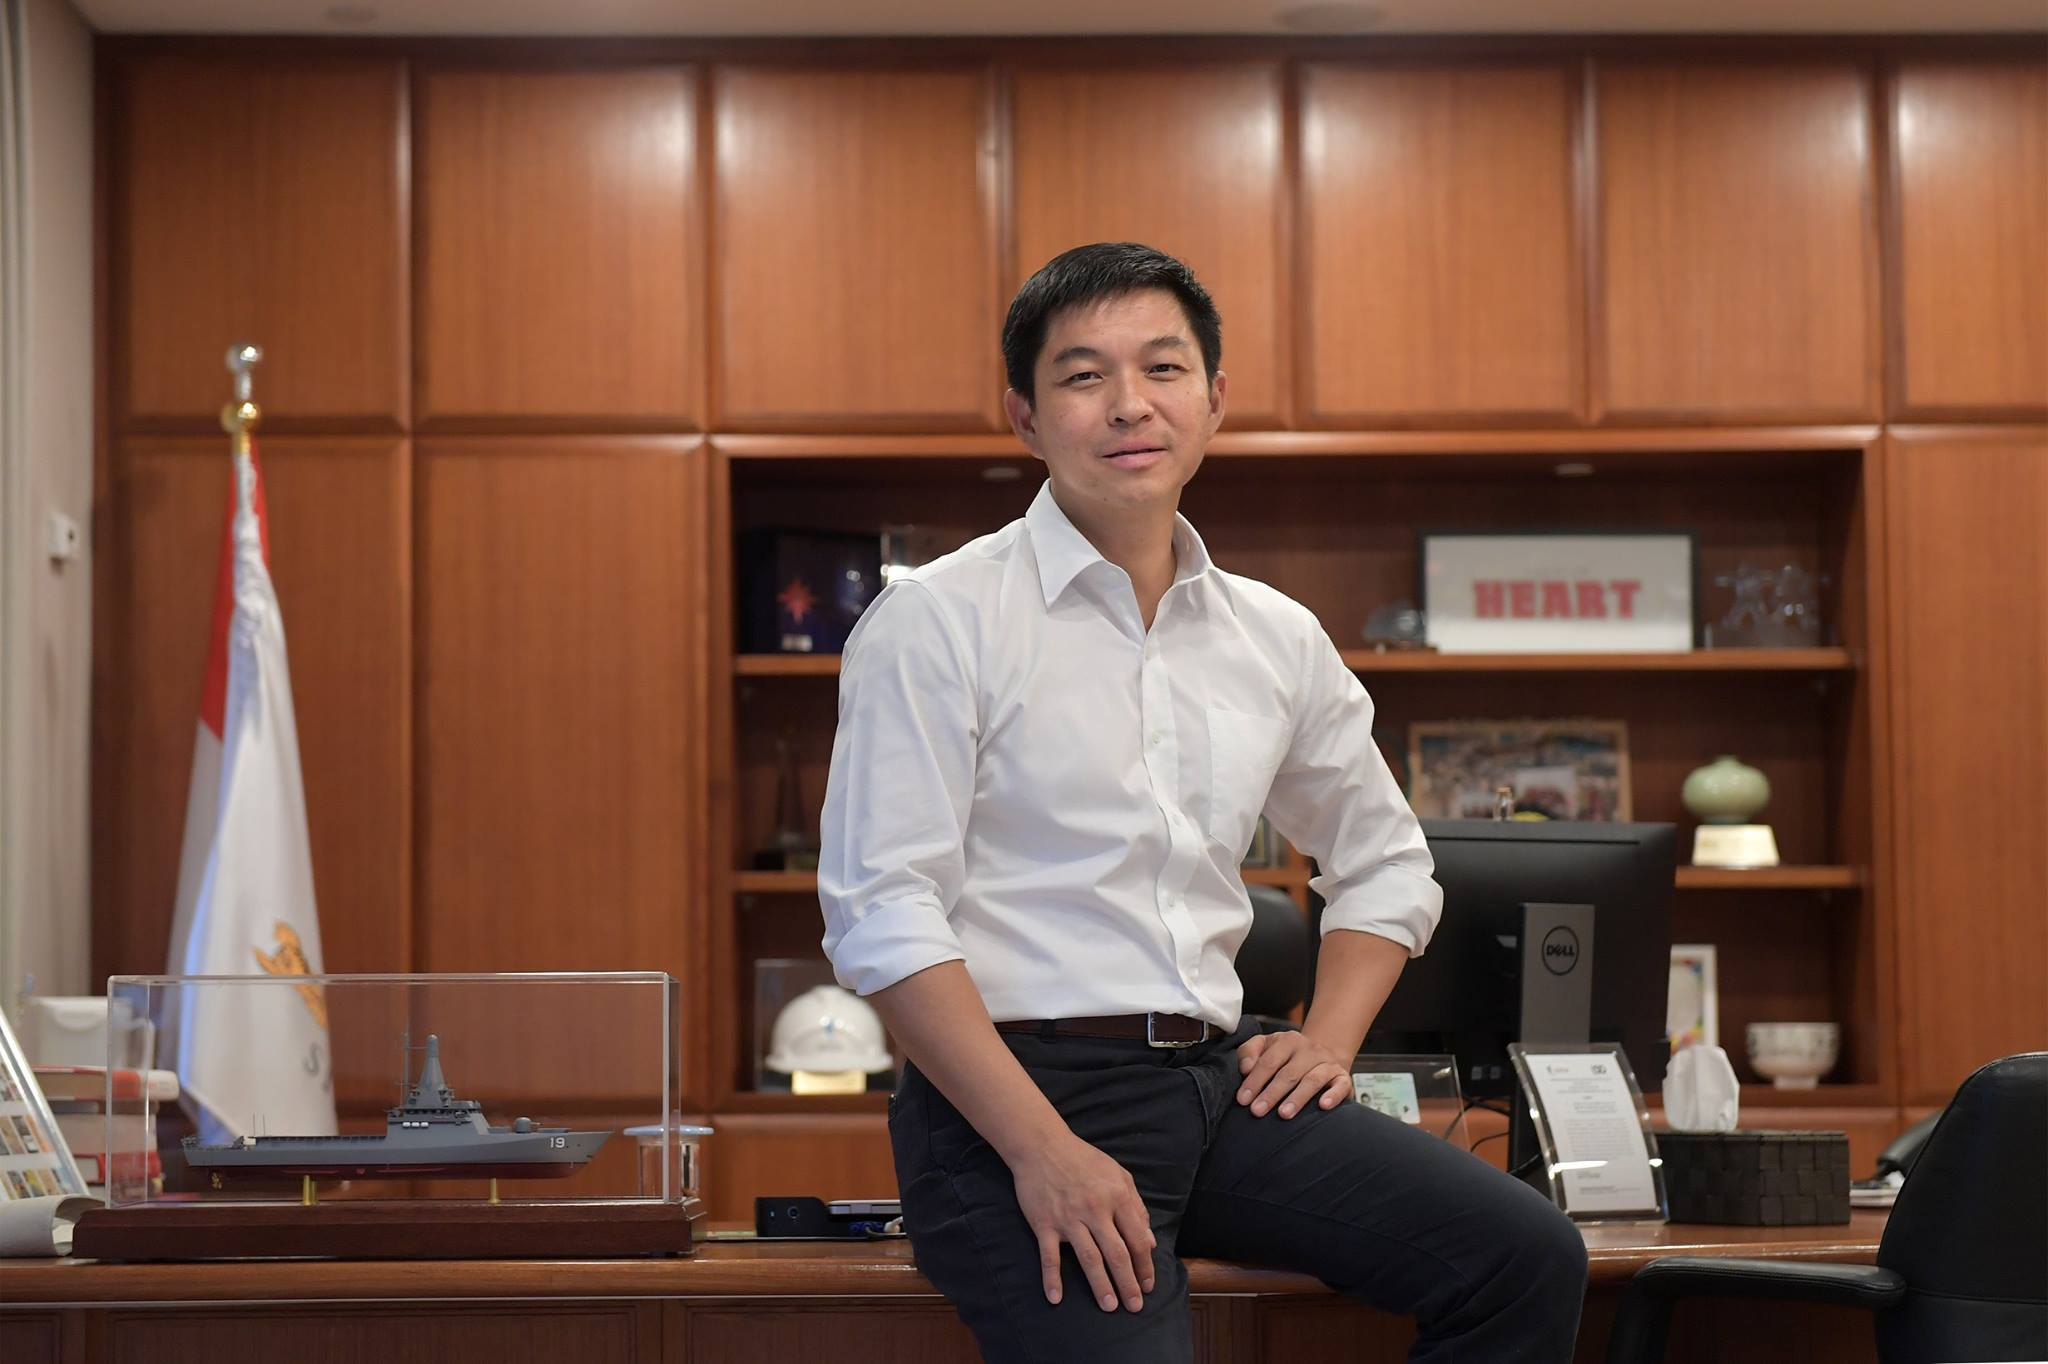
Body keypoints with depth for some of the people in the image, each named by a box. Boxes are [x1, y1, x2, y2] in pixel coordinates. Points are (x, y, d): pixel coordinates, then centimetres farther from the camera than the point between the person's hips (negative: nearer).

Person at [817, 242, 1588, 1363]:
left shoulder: (1278, 640, 14)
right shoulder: (937, 621, -3)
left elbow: (1384, 862, 29)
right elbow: (883, 914, -11)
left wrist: (1329, 1038, 10)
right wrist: (1043, 1153, -18)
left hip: (1219, 1082, 5)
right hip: (1017, 1091, -5)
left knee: (1526, 1259, -14)